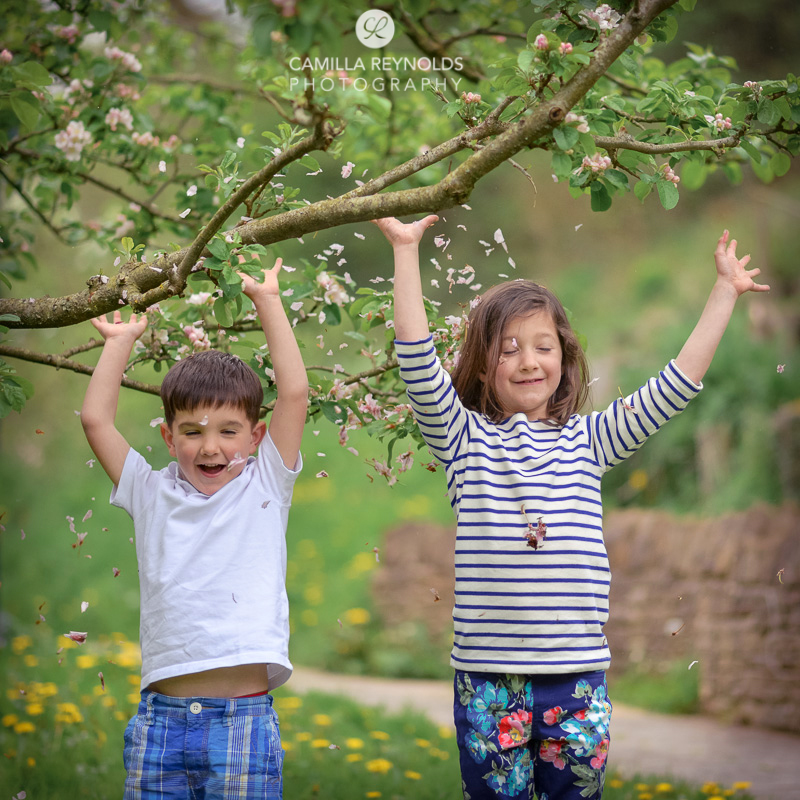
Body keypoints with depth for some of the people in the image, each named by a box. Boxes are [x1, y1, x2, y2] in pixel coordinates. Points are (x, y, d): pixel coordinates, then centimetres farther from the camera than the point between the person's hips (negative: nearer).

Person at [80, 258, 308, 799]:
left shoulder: (263, 489, 6)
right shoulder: (153, 495, 10)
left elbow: (295, 393, -2)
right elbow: (96, 419, 6)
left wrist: (267, 301, 3)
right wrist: (122, 340, 15)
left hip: (244, 716, -2)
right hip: (160, 715, 2)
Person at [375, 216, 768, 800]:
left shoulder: (588, 440, 10)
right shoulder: (466, 440, 3)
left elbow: (677, 385, 9)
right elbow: (418, 363, -8)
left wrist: (725, 290, 11)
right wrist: (406, 250, -11)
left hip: (579, 674, 2)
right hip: (488, 675, -2)